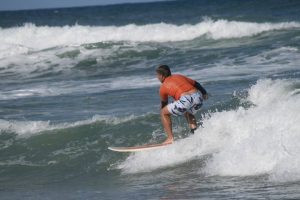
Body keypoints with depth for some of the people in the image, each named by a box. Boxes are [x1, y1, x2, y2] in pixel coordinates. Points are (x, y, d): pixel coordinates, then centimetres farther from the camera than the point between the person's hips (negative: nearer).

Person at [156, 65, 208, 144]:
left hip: (186, 99, -6)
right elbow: (196, 84, 31)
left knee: (164, 113, 13)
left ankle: (170, 138, 6)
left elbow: (164, 103, 29)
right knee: (188, 113, 38)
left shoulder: (163, 87, 17)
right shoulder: (179, 76, 29)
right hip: (198, 96, 6)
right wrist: (204, 93, 46)